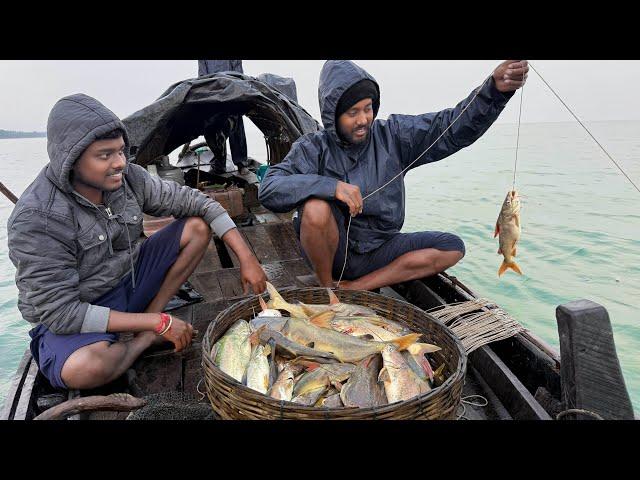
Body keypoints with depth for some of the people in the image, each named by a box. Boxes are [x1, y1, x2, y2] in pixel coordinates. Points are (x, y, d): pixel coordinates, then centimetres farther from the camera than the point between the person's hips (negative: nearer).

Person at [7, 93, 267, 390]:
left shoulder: (128, 177, -13)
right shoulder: (36, 220, -27)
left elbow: (193, 201, -7)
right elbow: (61, 312, -26)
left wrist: (246, 257, -15)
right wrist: (159, 323, -27)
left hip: (128, 281, 6)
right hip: (70, 317, -5)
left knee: (198, 226, -7)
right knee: (84, 367, -39)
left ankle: (145, 328, -7)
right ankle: (149, 337, -3)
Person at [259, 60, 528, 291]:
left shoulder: (392, 135, 0)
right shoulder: (314, 147, -8)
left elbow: (452, 127, -7)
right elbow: (269, 189, -22)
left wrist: (494, 88, -24)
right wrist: (331, 185, -35)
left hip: (378, 251, 4)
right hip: (330, 250, -4)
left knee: (453, 247, -7)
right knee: (315, 207, -33)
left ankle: (353, 288, -12)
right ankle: (327, 288, -7)